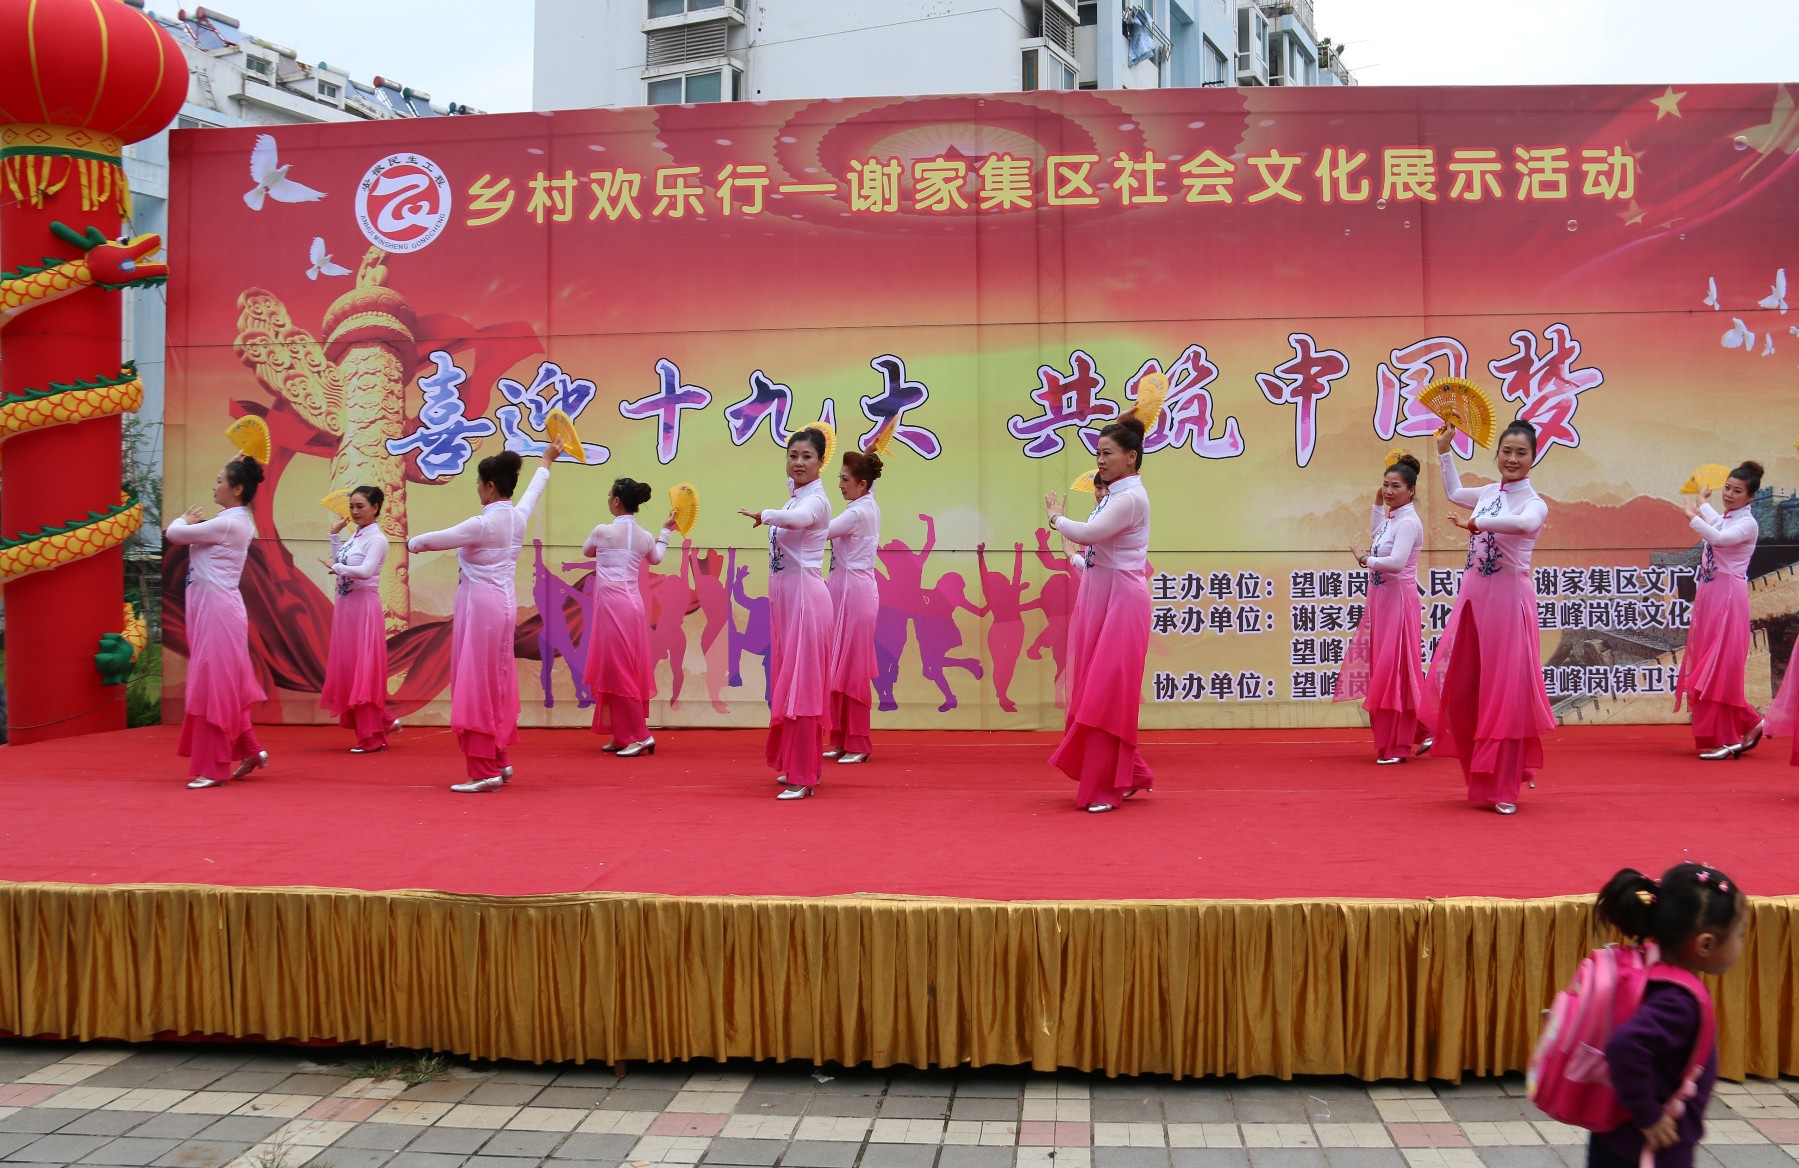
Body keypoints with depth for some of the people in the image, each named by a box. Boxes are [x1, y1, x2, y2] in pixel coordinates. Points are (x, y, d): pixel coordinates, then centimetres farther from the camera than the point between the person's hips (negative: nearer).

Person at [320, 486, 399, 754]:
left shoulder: (376, 539, -12)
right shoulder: (354, 536, 12)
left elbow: (365, 571, -24)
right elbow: (339, 563, 10)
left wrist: (336, 567, -13)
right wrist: (335, 535, 11)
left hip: (364, 608, -8)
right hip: (345, 607, 8)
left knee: (363, 670, -4)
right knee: (347, 669, 11)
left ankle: (372, 737, 4)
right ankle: (382, 722, 22)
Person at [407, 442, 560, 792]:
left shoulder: (484, 524, -18)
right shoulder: (518, 516, 5)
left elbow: (435, 540, -14)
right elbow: (534, 488, 26)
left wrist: (412, 543, 9)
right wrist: (547, 461, 45)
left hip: (480, 606, -8)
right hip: (502, 605, 8)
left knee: (478, 687, -5)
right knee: (496, 687, 15)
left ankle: (485, 772, -5)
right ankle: (498, 762, 22)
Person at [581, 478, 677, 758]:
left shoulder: (603, 531, -9)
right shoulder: (645, 537, 6)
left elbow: (586, 552, 11)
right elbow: (656, 558, 28)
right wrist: (666, 531, 39)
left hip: (613, 608, -7)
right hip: (633, 606, 7)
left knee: (617, 671, -4)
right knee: (630, 671, 11)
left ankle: (639, 735, -6)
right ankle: (624, 735, 16)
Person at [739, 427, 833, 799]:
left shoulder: (815, 500, -14)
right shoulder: (796, 497, 15)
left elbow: (798, 518, -36)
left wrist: (764, 514, -25)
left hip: (805, 597, -9)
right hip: (785, 597, 9)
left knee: (800, 685, -8)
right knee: (788, 682, 14)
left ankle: (803, 777, -5)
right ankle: (799, 765, 25)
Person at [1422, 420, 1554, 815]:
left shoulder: (1534, 502, -9)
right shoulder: (1488, 493, 11)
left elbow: (1527, 522, -35)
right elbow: (1454, 493, 34)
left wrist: (1477, 523, -31)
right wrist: (1444, 450, 32)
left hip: (1508, 600, -7)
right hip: (1473, 596, 7)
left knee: (1503, 690, -2)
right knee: (1459, 687, 7)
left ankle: (1502, 787, 6)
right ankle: (1482, 777, 24)